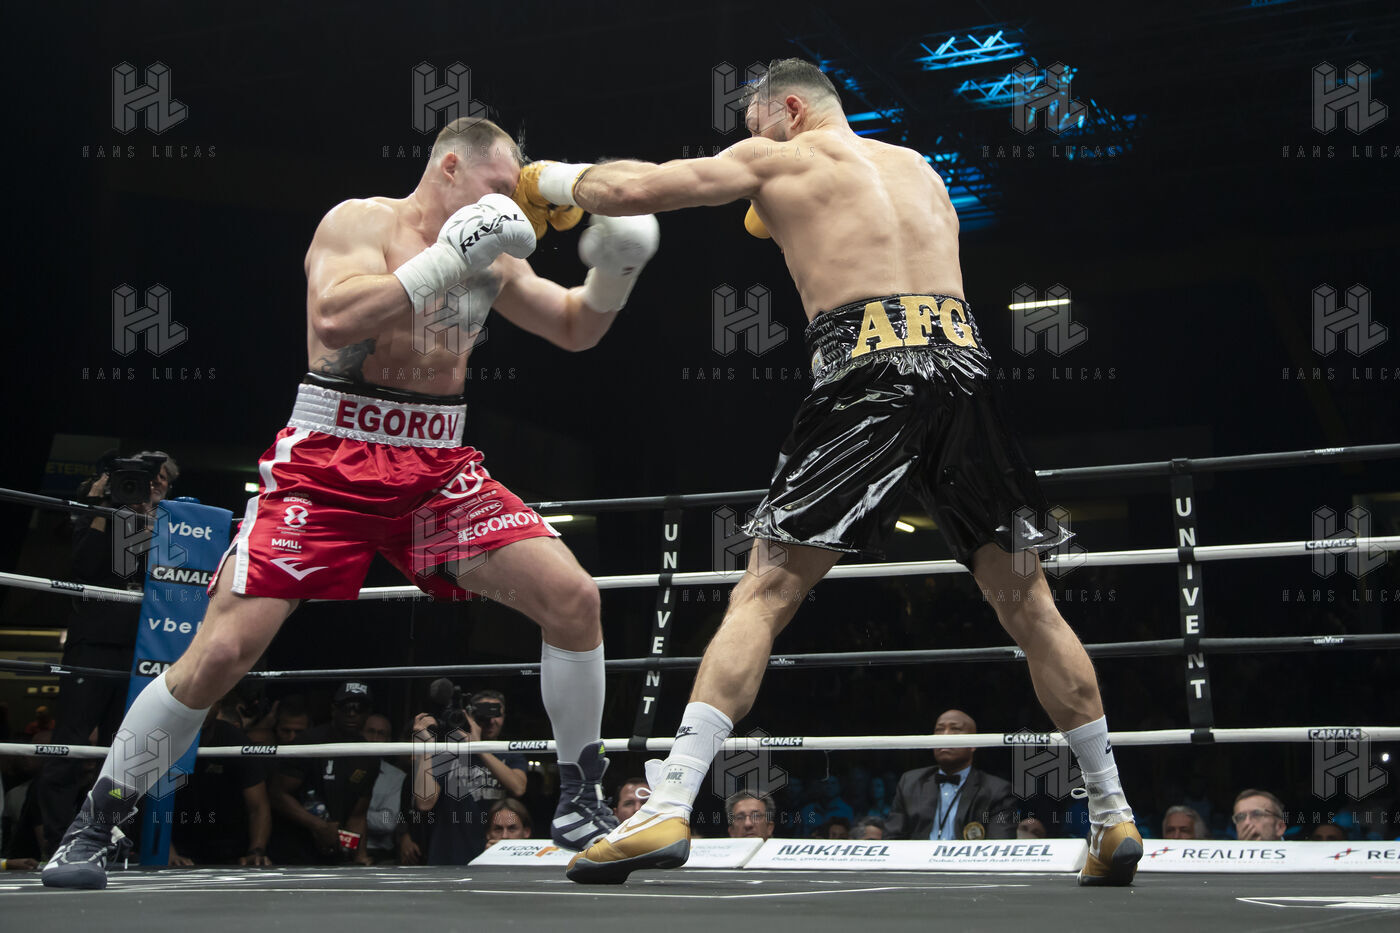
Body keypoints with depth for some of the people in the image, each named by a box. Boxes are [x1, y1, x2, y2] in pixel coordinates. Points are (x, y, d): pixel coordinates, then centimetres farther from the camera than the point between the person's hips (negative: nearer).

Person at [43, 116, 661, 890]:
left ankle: (579, 798, 9)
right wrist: (445, 260, -25)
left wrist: (616, 267, -1)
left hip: (440, 468, 5)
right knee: (223, 649, -11)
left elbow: (577, 329, 18)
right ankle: (92, 825, 9)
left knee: (574, 599, -9)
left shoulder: (488, 256, 12)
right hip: (332, 461, -5)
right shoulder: (360, 221, -4)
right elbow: (334, 321, -23)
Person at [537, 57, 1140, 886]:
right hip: (966, 365, 5)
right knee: (1026, 601, 13)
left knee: (764, 593, -3)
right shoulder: (920, 169, 29)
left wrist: (545, 179, 28)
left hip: (869, 371, -5)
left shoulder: (779, 158, 14)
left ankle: (670, 810, -12)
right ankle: (1114, 818, 19)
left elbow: (630, 188, 9)